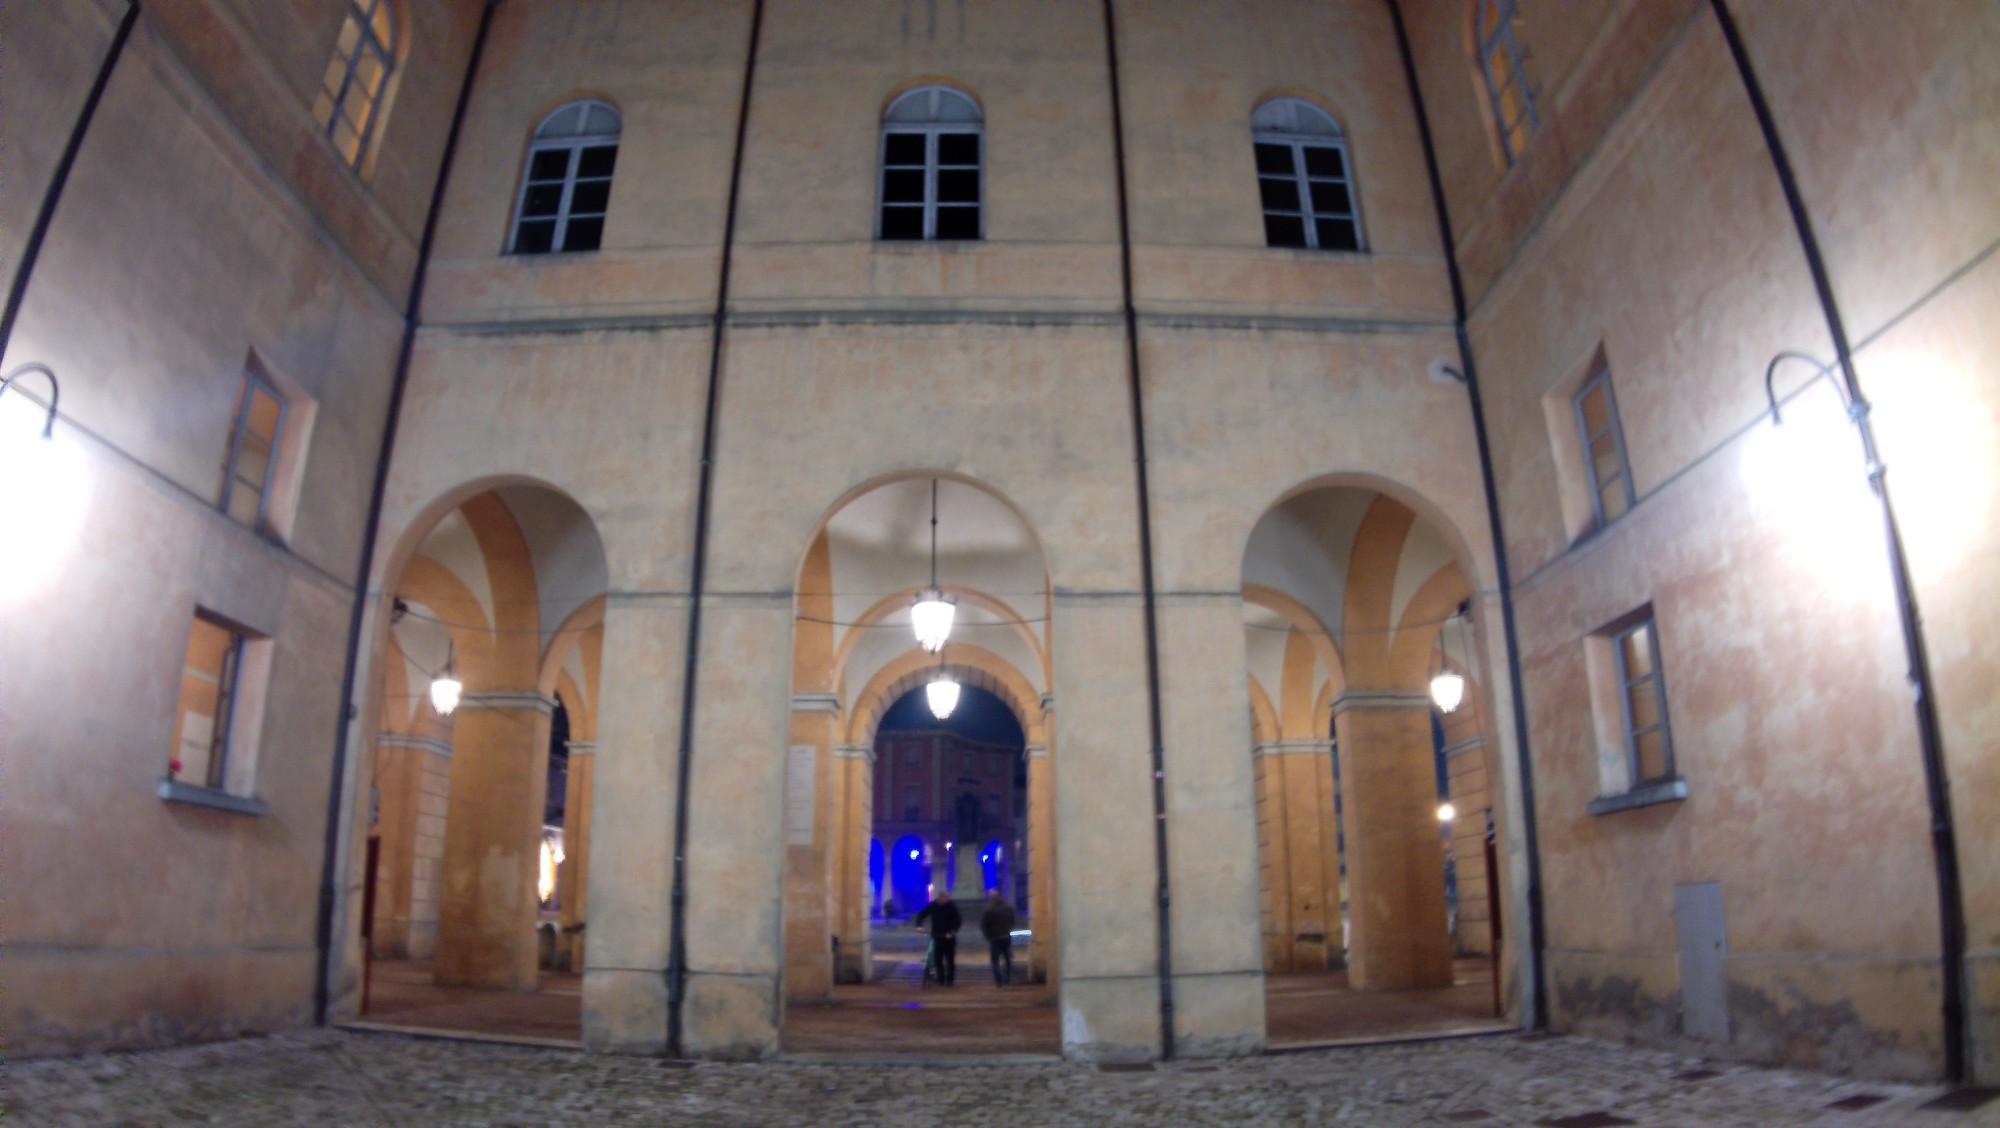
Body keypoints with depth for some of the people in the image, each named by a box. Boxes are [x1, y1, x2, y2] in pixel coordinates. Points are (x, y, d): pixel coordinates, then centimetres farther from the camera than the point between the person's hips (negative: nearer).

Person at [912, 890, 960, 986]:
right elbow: (921, 915, 6)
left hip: (949, 937, -3)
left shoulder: (951, 907, -7)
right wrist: (919, 925, -11)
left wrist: (952, 932, -23)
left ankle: (949, 979, 7)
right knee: (938, 959, 5)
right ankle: (940, 978, 14)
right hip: (937, 936, 3)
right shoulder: (932, 905, -1)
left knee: (950, 959, 0)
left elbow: (958, 920, -10)